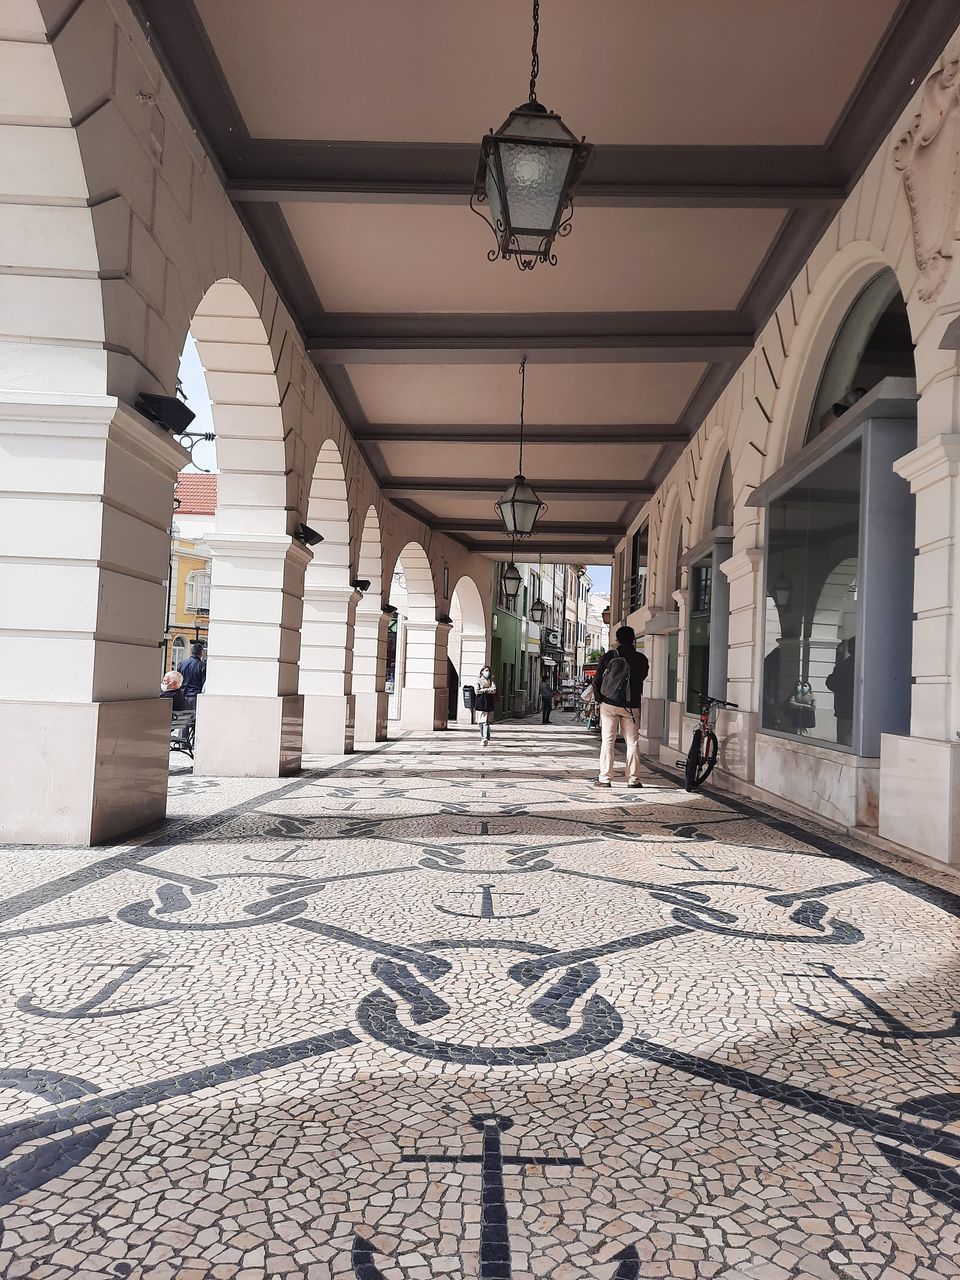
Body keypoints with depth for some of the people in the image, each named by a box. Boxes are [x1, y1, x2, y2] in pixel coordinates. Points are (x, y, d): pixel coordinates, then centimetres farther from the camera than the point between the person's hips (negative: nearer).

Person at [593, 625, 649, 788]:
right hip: (631, 706, 1)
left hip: (609, 704, -1)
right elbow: (642, 677, 14)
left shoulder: (608, 657, -2)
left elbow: (597, 681, 1)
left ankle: (605, 778, 0)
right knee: (632, 743, 8)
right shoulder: (641, 659, 2)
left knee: (607, 742, 3)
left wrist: (599, 700, 14)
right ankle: (633, 779, 8)